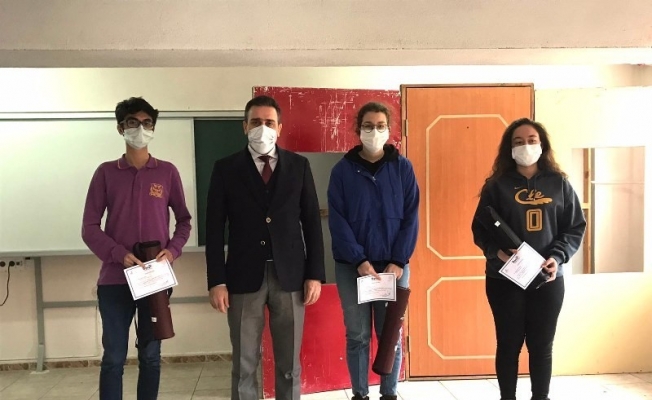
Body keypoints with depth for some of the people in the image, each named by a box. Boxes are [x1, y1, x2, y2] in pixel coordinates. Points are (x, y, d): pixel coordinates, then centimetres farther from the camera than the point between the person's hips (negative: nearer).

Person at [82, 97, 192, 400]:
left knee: (150, 355, 9)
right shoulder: (106, 172, 3)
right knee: (113, 357, 4)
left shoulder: (167, 171, 4)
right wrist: (118, 254, -14)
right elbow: (89, 227, 1)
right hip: (115, 279, 0)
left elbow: (184, 219, 10)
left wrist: (172, 250, -8)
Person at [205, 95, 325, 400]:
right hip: (245, 277, -1)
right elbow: (215, 228, 0)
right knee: (244, 364, 7)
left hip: (290, 276, 1)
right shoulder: (226, 168, 2)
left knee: (289, 363, 10)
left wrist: (315, 274, 0)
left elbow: (312, 223, 5)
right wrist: (216, 281, -6)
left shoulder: (299, 165, 5)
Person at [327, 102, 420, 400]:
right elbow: (337, 220, -5)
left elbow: (410, 218, 0)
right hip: (352, 266, 0)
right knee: (357, 336, 7)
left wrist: (398, 261, -10)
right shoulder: (342, 170, 0)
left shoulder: (403, 168, 2)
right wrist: (359, 260, -14)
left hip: (394, 264, 1)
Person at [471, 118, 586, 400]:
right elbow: (480, 229, -1)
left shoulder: (559, 184, 4)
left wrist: (558, 257, -12)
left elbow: (576, 227, 4)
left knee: (542, 344, 10)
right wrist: (497, 252, -21)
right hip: (504, 278, -1)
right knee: (509, 343, 7)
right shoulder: (497, 186, 0)